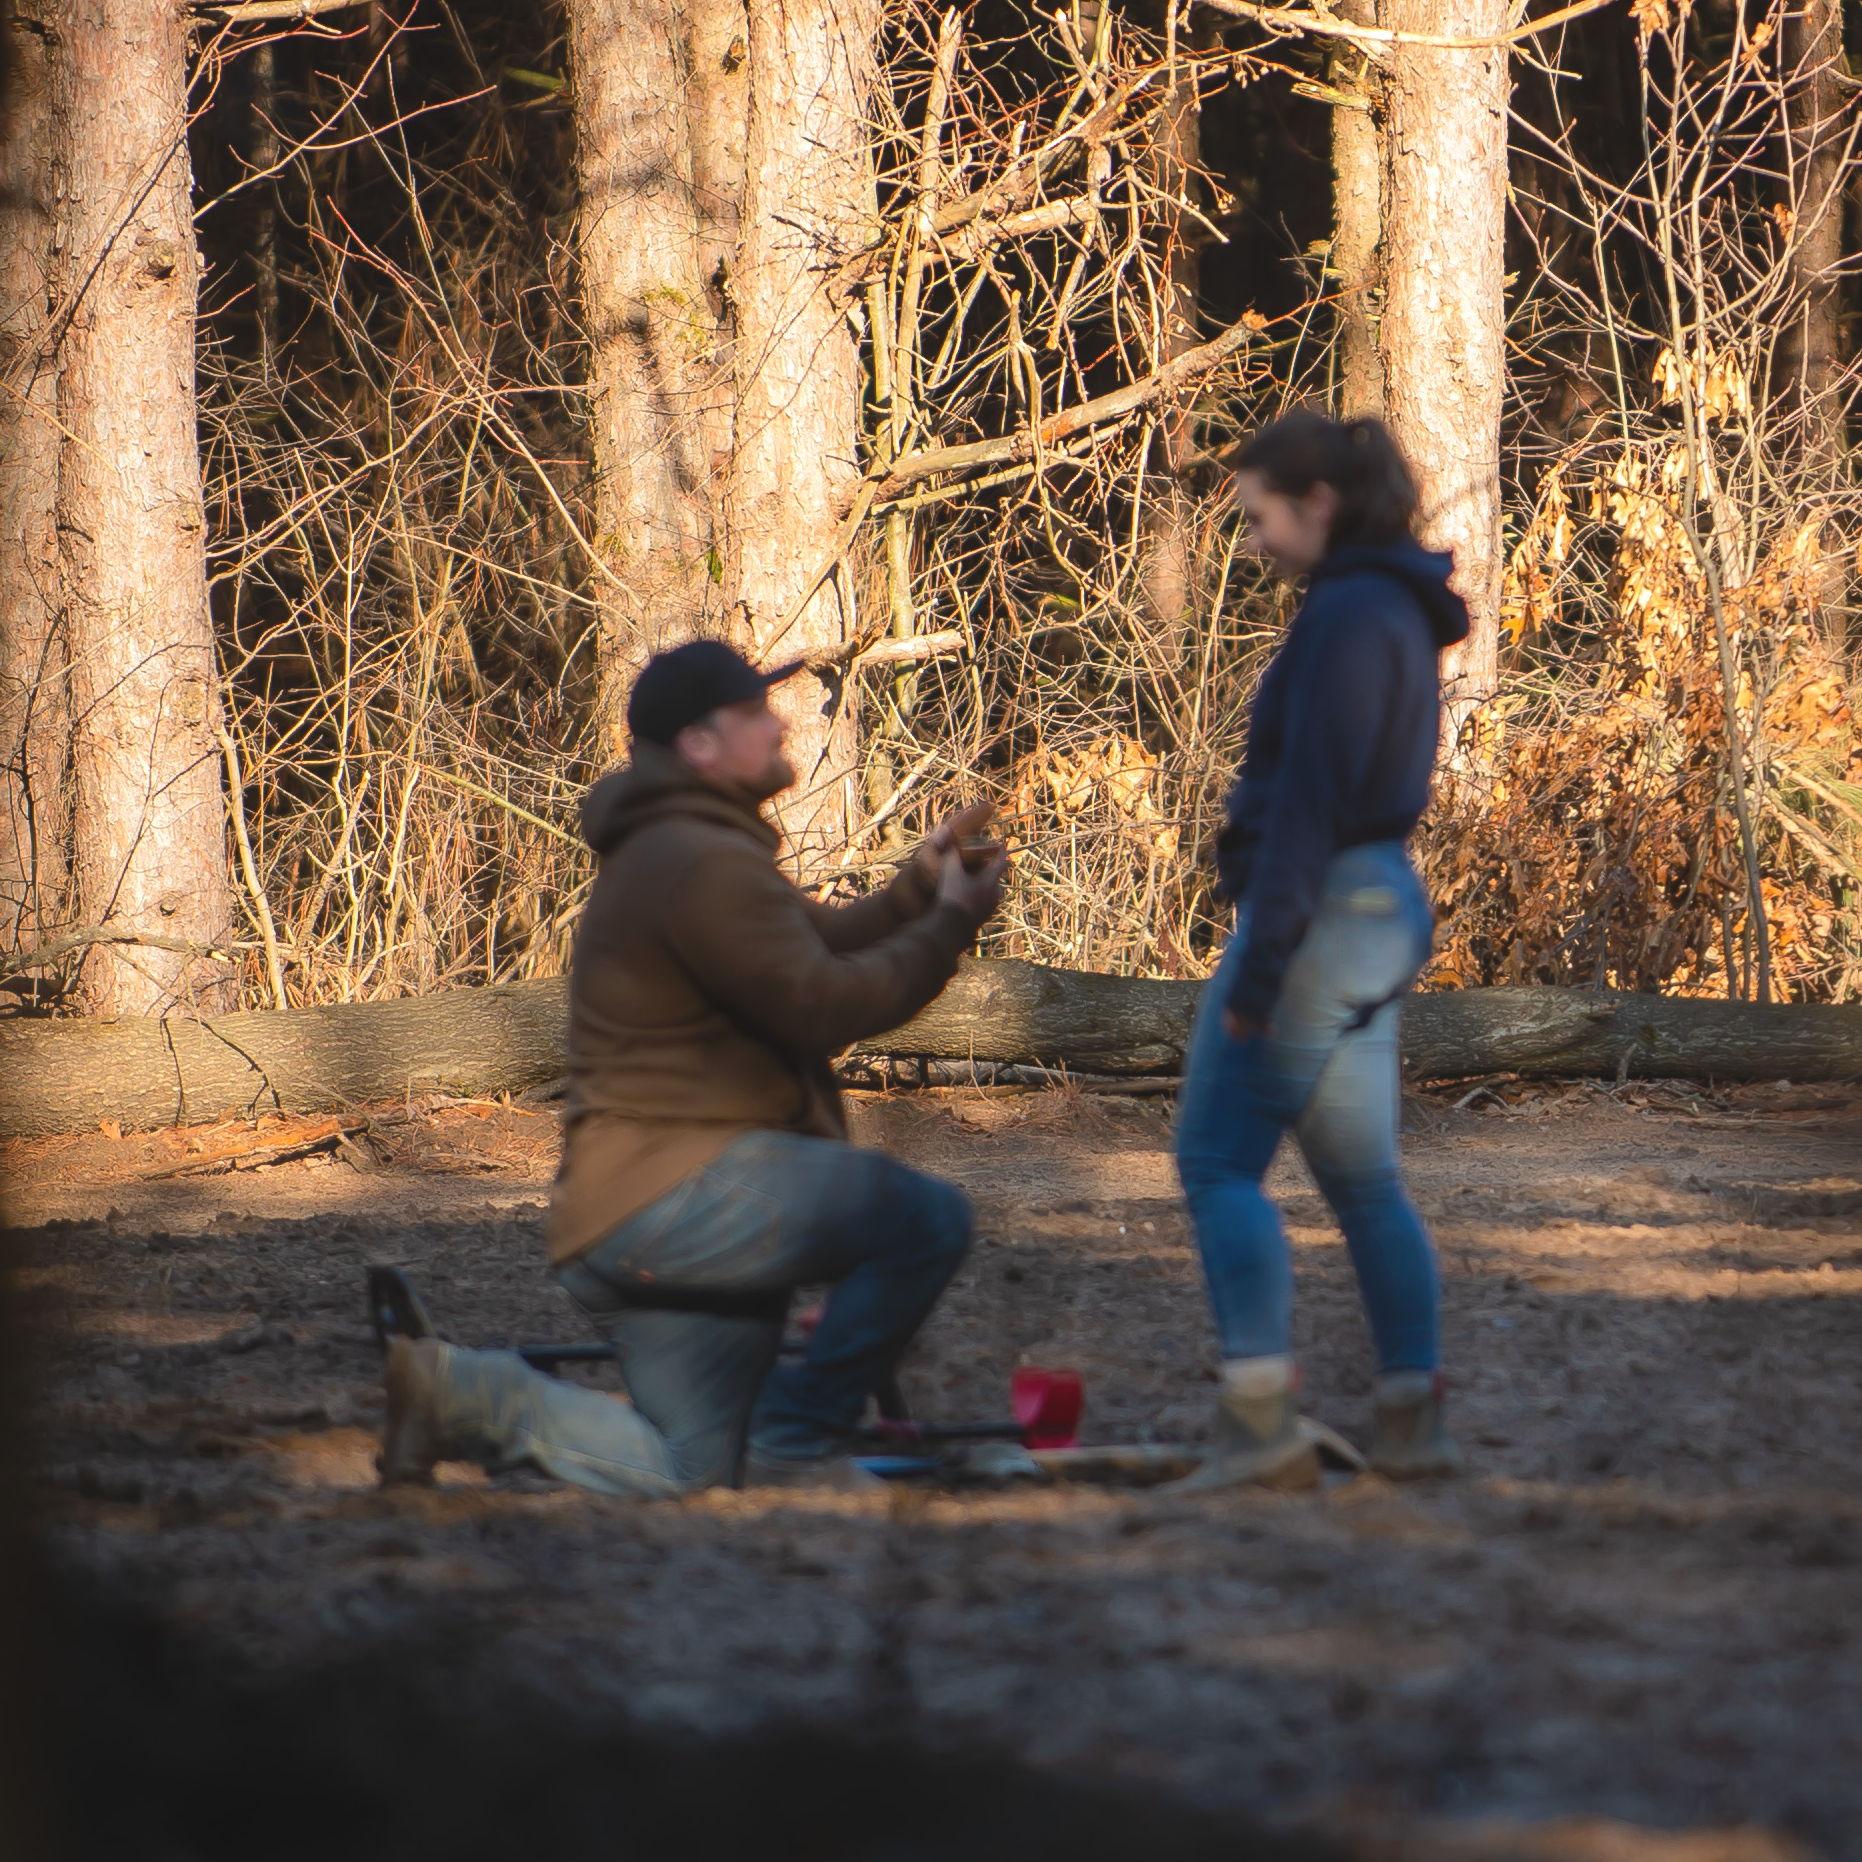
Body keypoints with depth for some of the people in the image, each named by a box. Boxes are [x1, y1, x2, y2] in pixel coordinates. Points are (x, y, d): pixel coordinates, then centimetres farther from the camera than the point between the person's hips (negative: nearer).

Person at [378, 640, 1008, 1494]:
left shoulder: (677, 853, 21)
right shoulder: (701, 864, -16)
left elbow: (821, 943, 24)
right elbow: (823, 1006, -19)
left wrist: (918, 886, 10)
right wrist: (950, 922, -10)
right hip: (674, 1191, -11)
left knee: (688, 1471, 12)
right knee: (924, 1219, -21)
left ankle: (460, 1391, 8)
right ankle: (794, 1443, -11)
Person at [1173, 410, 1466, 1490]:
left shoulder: (1347, 615, -15)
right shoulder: (1397, 611, 16)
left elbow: (1311, 795, -20)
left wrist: (1259, 967, -21)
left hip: (1321, 910, -10)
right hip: (1385, 908, 10)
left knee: (1219, 1159, -6)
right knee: (1364, 1179, 13)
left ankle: (1264, 1420, -12)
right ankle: (1414, 1420, 11)